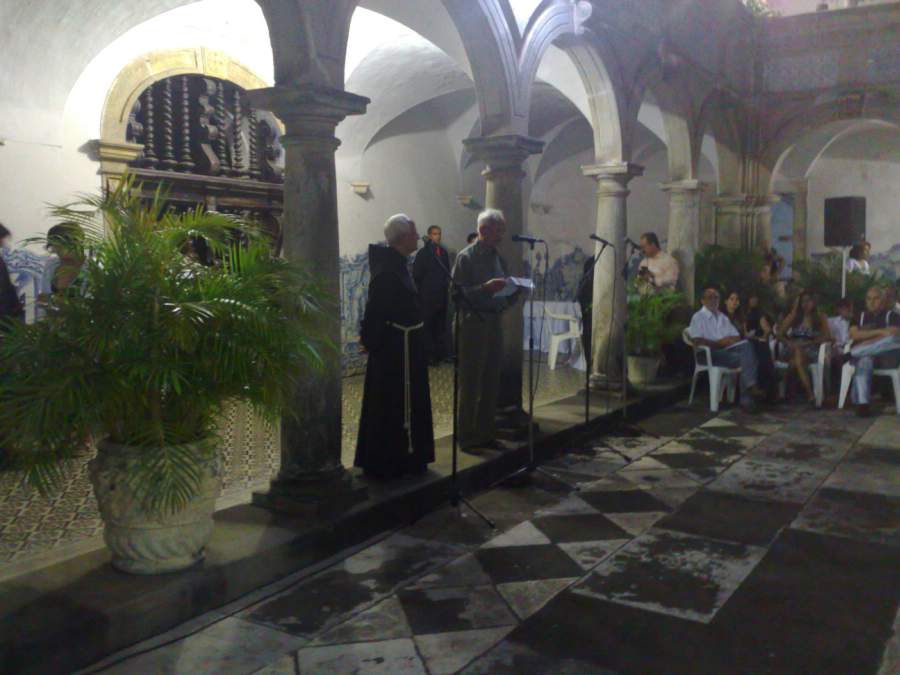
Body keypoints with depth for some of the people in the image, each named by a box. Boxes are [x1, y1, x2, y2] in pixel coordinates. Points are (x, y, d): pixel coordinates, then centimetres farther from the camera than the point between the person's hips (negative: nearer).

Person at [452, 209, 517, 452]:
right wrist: (485, 288, -24)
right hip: (473, 322, -7)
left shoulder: (498, 257, 14)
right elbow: (458, 293, -14)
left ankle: (486, 434, 20)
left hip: (495, 322, 7)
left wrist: (514, 291, -3)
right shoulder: (466, 257, -6)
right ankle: (467, 438, 7)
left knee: (491, 384, 10)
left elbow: (507, 296, 18)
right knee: (471, 384, -1)